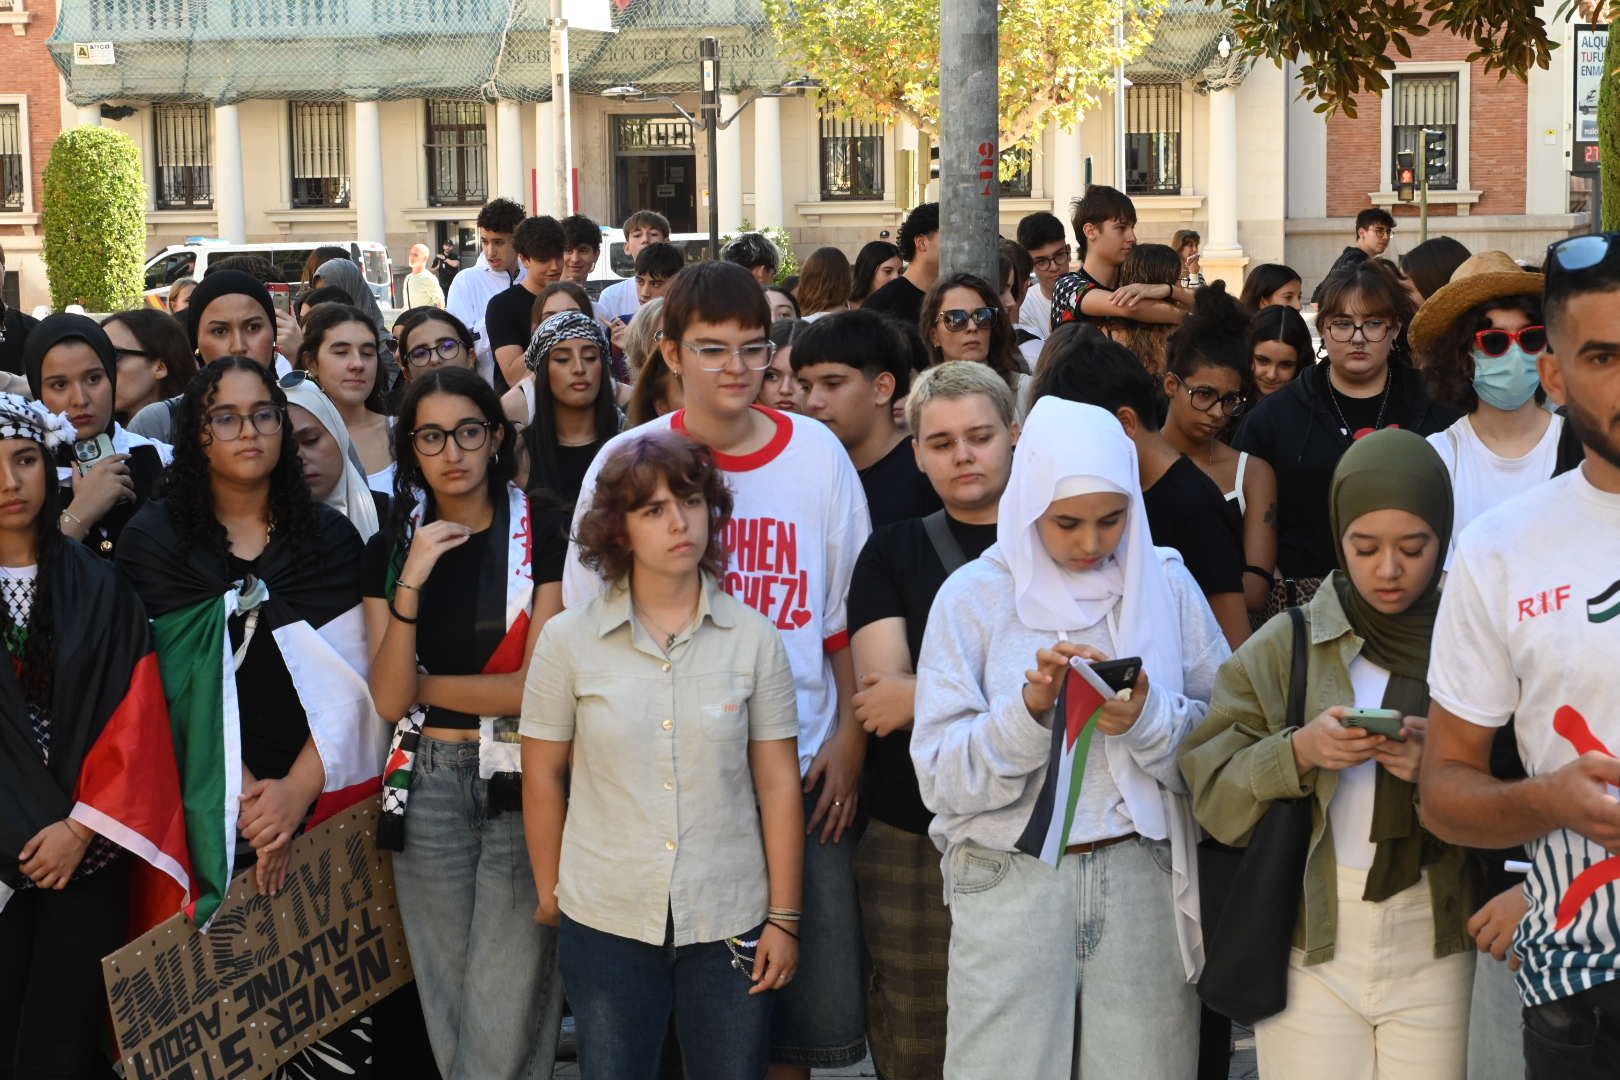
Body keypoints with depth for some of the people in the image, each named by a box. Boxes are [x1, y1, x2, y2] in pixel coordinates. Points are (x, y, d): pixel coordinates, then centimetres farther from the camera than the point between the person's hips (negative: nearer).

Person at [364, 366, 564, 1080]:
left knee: (507, 1019, -6)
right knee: (447, 1008, 9)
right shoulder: (389, 549, 6)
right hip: (427, 785, 3)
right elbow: (388, 700, -5)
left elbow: (536, 687, -10)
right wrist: (411, 583, -16)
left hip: (521, 782, -3)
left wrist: (418, 684, -4)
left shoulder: (543, 539, -3)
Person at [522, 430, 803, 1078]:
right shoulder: (569, 640, -1)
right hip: (607, 924, 0)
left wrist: (784, 917, 0)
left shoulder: (753, 638, -1)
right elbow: (543, 775, 5)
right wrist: (550, 892, 8)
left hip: (729, 924, 0)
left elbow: (777, 783, 0)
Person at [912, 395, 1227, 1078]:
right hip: (1011, 885, -1)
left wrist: (1146, 720, -17)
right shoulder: (974, 597, -2)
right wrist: (1030, 707, -21)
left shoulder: (1166, 585, 3)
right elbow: (941, 779, -7)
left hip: (1142, 878, 1)